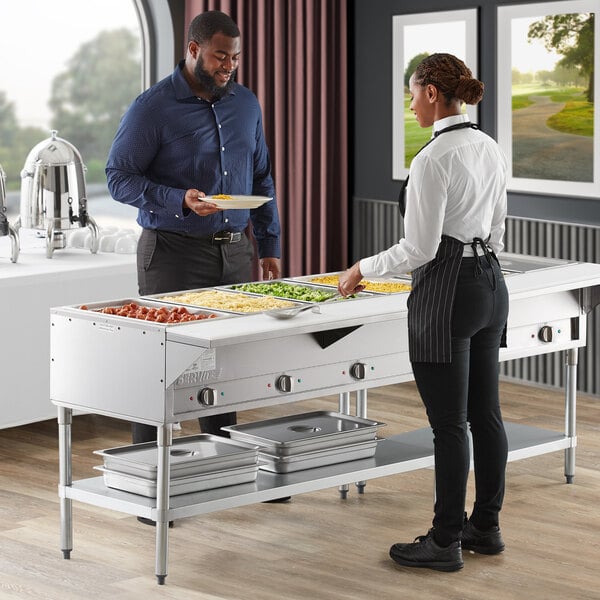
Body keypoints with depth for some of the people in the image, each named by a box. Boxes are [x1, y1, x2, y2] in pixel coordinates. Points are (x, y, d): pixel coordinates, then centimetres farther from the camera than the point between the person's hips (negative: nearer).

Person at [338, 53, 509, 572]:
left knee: (449, 424, -1)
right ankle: (486, 526, 25)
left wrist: (363, 269, -3)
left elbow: (419, 249, -18)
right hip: (491, 282, 9)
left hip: (447, 293, -9)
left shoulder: (433, 160, -19)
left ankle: (445, 542, 7)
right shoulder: (489, 149, 8)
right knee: (485, 413, 15)